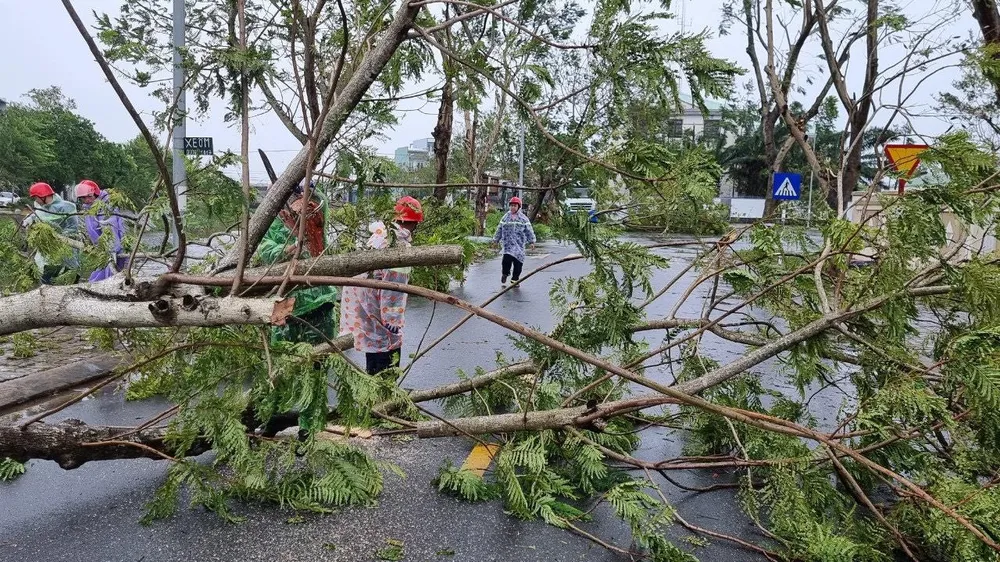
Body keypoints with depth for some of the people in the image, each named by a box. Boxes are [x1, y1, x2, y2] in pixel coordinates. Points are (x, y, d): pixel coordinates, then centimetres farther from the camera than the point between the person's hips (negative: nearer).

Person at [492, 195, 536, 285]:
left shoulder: (523, 218, 5)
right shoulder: (505, 217, 9)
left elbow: (529, 231, 5)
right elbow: (499, 229, 15)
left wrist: (531, 242, 1)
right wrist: (496, 240, 17)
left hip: (519, 244, 0)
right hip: (507, 243, 0)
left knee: (518, 261, 1)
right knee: (507, 258, -16)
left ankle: (515, 279, 15)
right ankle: (505, 274, 8)